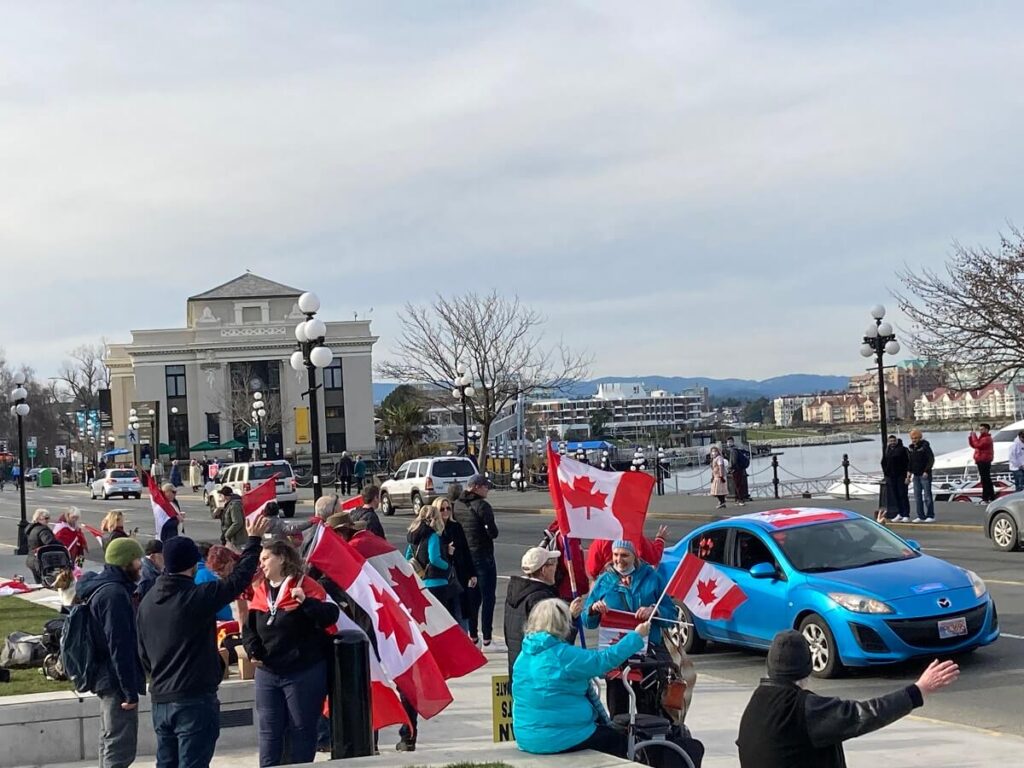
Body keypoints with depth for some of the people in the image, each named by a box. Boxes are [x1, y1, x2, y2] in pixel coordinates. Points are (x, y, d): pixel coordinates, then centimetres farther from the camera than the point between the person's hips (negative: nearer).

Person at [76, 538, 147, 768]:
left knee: (110, 743, 18)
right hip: (117, 681, -11)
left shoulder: (103, 587, 13)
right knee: (121, 749, -9)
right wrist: (130, 690, -23)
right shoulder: (114, 593, -20)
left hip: (106, 679, 11)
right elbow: (120, 646, -24)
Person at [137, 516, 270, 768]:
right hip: (195, 701, -7)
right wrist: (254, 540, 7)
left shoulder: (148, 601, 5)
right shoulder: (198, 596, -16)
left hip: (160, 701, 7)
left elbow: (143, 652, 13)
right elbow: (239, 578, -6)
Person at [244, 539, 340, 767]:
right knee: (269, 730, 10)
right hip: (267, 672, 6)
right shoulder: (261, 591, 10)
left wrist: (305, 601, -33)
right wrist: (253, 651, -2)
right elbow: (249, 627, 15)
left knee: (302, 729, 4)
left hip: (304, 672, -6)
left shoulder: (306, 586, -8)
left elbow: (330, 616, -19)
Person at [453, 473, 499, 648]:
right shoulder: (482, 506, -16)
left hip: (464, 556, 7)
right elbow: (493, 532, -18)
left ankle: (473, 635, 21)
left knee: (472, 597, 16)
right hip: (482, 556, -7)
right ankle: (486, 637, 0)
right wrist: (490, 531, 1)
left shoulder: (457, 505, 5)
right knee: (487, 597, 0)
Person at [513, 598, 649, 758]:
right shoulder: (562, 654, -19)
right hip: (561, 739, -8)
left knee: (606, 730, 29)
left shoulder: (524, 655, 6)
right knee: (618, 738, 17)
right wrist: (636, 636, -1)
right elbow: (605, 659, -12)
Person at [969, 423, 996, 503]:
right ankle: (992, 497, 22)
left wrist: (974, 436, -16)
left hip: (984, 461, -11)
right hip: (981, 461, 11)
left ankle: (985, 498, -12)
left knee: (985, 480, -11)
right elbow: (973, 445, 19)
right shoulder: (982, 438, 21)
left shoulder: (987, 438, -13)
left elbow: (978, 445, -25)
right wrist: (970, 437, 5)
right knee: (987, 480, 15)